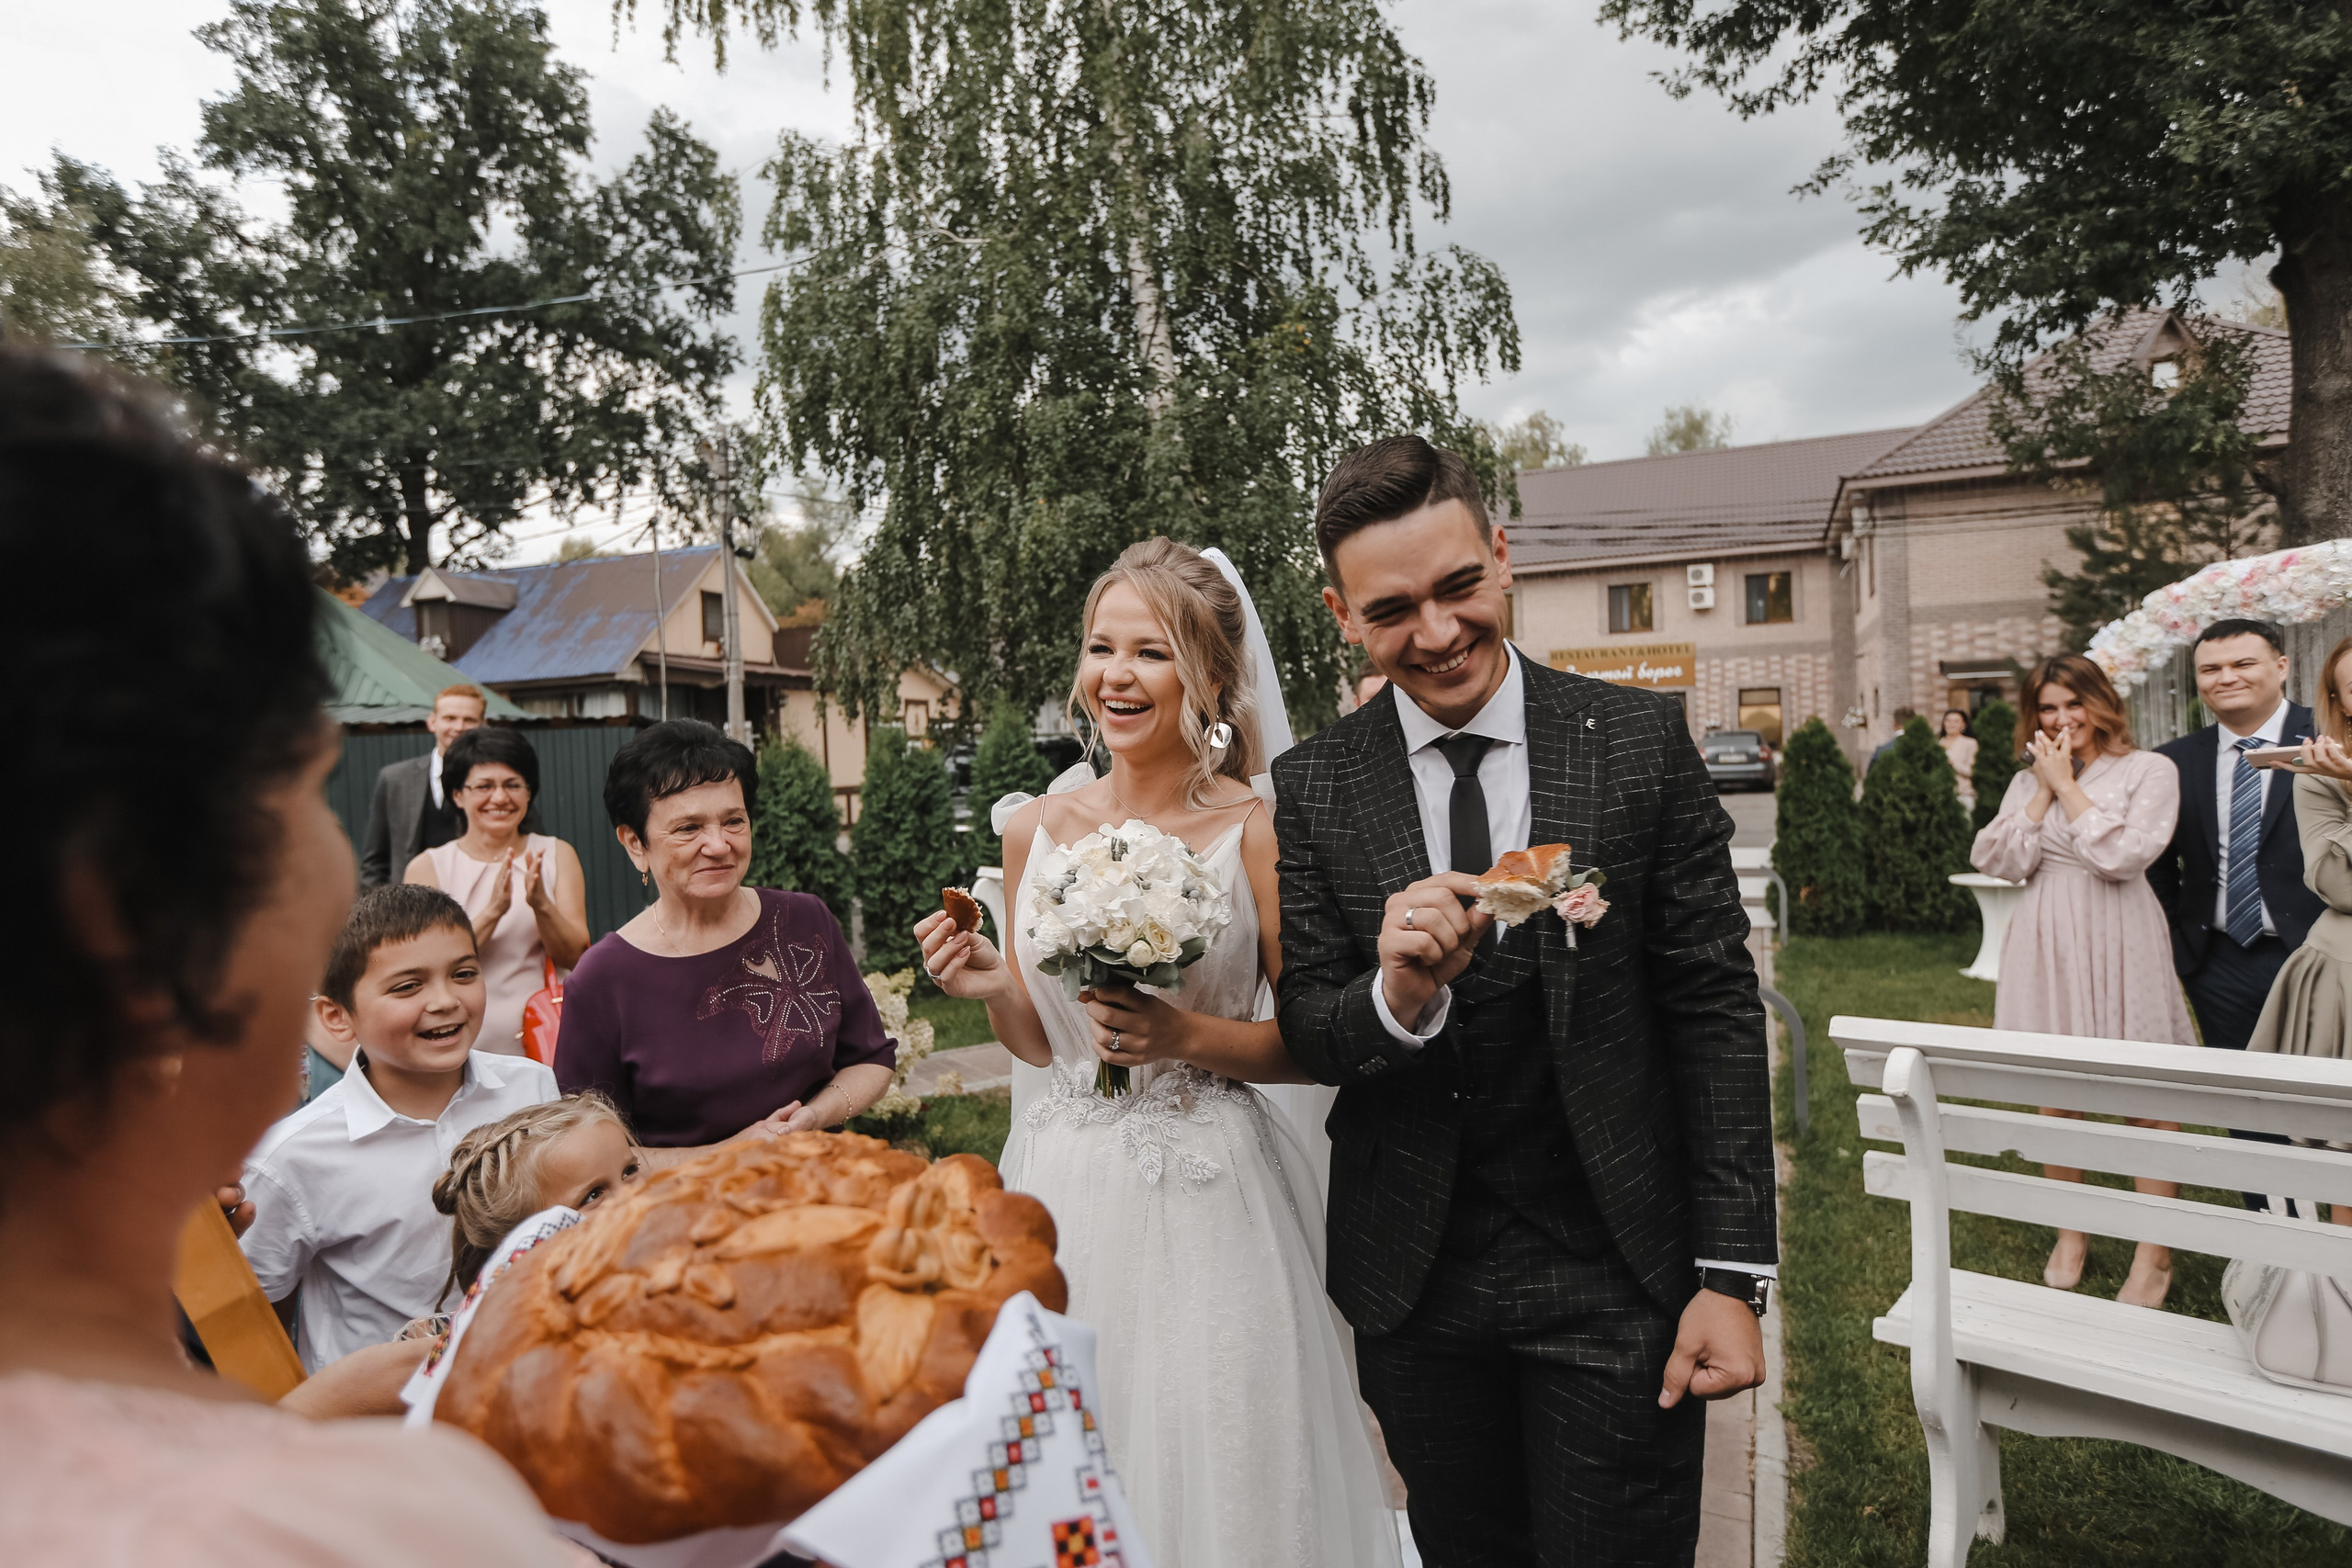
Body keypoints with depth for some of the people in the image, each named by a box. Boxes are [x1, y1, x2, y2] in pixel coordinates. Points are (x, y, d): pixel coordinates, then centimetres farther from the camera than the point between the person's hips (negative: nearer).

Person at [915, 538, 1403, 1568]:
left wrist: (1187, 1037, -19)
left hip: (1207, 1202, -3)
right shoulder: (1034, 830, 3)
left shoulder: (1259, 831, -9)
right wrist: (991, 988, -7)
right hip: (1067, 1192, 4)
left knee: (1218, 1475, 10)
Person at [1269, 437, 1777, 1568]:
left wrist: (1731, 1273, -8)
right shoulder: (1312, 787, -4)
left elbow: (1713, 1010, -5)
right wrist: (1395, 996, -26)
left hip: (1615, 1277, -1)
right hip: (1413, 1280, 2)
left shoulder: (1640, 741, -7)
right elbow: (1306, 1037, -3)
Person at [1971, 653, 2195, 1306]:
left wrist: (2067, 785, -10)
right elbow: (2000, 861, -1)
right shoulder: (2027, 781, 11)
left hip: (2117, 944, -4)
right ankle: (2070, 1234, 25)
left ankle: (2155, 1254, 13)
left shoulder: (2149, 770, -2)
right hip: (2047, 946, 4)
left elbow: (2123, 855, -15)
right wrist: (2044, 790, -4)